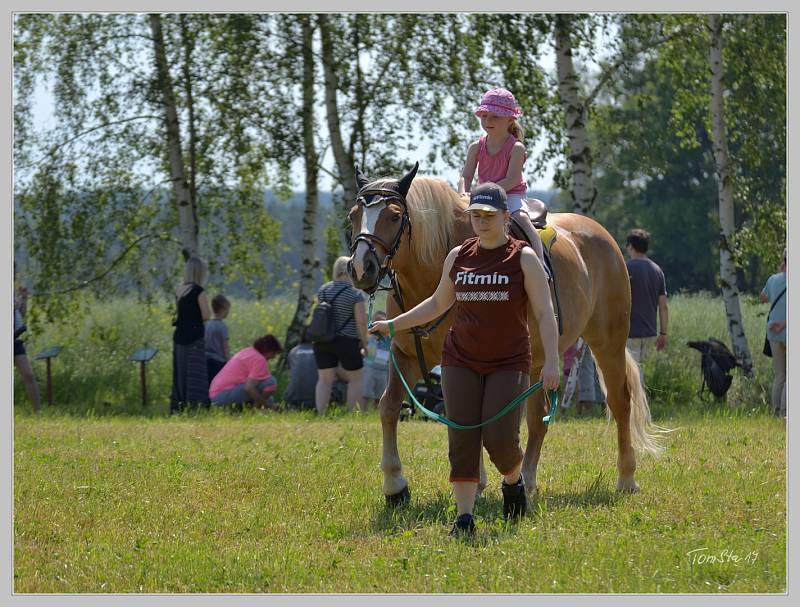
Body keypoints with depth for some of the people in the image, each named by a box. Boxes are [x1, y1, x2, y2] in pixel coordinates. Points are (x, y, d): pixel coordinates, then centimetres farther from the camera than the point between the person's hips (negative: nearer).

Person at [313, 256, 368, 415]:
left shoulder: (323, 290, 6)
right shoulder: (355, 294, -11)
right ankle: (352, 413, 6)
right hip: (346, 341, -5)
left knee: (325, 379, 5)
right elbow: (361, 321, -13)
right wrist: (364, 340, -1)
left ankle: (321, 414, 1)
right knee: (356, 378, 8)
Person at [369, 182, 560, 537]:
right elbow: (438, 304, 22)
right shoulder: (458, 257, 8)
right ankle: (464, 518, -2)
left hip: (509, 363, -3)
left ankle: (514, 481, 23)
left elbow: (544, 313, -8)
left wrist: (551, 361, -19)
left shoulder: (523, 258, -4)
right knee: (463, 441, -4)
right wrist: (394, 325, 20)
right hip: (461, 362, 3)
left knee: (500, 439, -11)